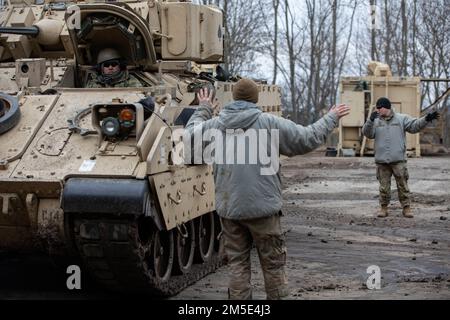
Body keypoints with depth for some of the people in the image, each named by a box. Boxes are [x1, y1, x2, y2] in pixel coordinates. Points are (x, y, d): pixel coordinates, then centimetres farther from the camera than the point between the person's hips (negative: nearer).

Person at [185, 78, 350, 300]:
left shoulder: (214, 125, 0)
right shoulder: (269, 123, -8)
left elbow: (189, 136, 20)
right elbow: (308, 139, -2)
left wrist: (203, 110, 32)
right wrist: (331, 118, 14)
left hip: (229, 209, 3)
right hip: (263, 207, -3)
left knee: (237, 264, 11)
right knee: (273, 263, 11)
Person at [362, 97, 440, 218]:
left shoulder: (401, 118, 5)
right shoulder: (376, 121, 6)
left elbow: (415, 125, -2)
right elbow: (367, 133, -5)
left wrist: (426, 119, -19)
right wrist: (370, 120, -22)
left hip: (399, 160, -1)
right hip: (382, 160, 1)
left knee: (403, 185, 2)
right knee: (384, 186, 7)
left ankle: (406, 208, 10)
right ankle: (384, 208, 17)